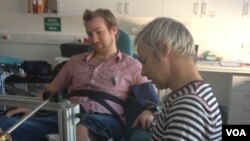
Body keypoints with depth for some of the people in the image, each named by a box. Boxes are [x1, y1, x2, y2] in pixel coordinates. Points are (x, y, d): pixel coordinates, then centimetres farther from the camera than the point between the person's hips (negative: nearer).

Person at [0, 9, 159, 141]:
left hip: (106, 122, -3)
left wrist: (148, 112, -15)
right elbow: (52, 89, 29)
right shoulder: (75, 61, 25)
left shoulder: (132, 66, 14)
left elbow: (150, 98, 8)